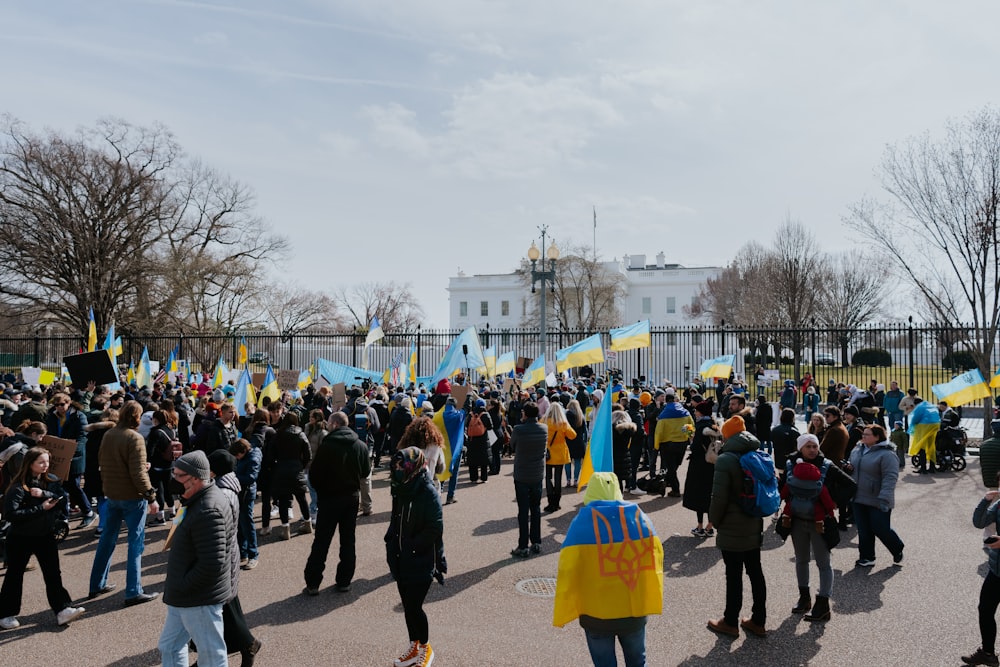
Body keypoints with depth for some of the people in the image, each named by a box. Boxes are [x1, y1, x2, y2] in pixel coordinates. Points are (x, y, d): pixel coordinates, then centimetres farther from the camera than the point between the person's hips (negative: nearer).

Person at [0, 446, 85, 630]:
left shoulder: (51, 481, 0)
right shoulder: (18, 487, -17)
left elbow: (62, 499, -10)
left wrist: (44, 494, -25)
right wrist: (40, 508, -25)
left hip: (46, 536, 4)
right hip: (20, 538, -4)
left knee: (53, 574, 2)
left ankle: (63, 610, 2)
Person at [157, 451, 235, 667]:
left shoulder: (207, 511, -27)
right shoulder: (200, 499, 5)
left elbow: (212, 565, -31)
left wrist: (181, 586, -16)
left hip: (200, 600, -10)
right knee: (169, 647, 23)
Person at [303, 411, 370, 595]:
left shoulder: (326, 446, -16)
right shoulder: (361, 446, -3)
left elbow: (314, 474, -13)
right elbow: (366, 472, 5)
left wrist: (320, 490, 5)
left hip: (329, 497, -3)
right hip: (352, 497, 4)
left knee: (321, 542, 5)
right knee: (348, 540, 12)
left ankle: (312, 583, 10)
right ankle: (344, 581, 16)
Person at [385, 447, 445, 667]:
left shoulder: (428, 493, -18)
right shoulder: (400, 490, 4)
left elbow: (435, 529, -21)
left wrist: (411, 547, -17)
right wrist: (391, 545, 1)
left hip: (421, 563, -7)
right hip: (402, 562, 7)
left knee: (414, 607, 0)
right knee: (408, 606, 16)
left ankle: (425, 648, 23)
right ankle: (414, 648, 34)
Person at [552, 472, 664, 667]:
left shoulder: (582, 522, -15)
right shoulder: (639, 516, -6)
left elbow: (568, 573, -15)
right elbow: (655, 561, -2)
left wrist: (561, 614, -4)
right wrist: (652, 603, 11)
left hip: (597, 612, -2)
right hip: (635, 608, 3)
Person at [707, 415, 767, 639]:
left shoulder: (726, 460, -18)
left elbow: (719, 497, -19)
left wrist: (714, 520, -4)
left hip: (732, 529, -7)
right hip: (754, 527, 7)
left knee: (734, 576, 3)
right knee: (755, 573, 14)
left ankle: (730, 622, 15)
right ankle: (758, 622, 24)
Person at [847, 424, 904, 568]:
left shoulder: (886, 454, -17)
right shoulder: (857, 450, 8)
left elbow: (890, 478, -21)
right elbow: (853, 468, 24)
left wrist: (884, 499, -27)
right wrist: (848, 468, -1)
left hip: (877, 501, -7)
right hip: (859, 499, 7)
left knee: (881, 529, 3)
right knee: (863, 530, 11)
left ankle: (898, 551, 31)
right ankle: (867, 557, 23)